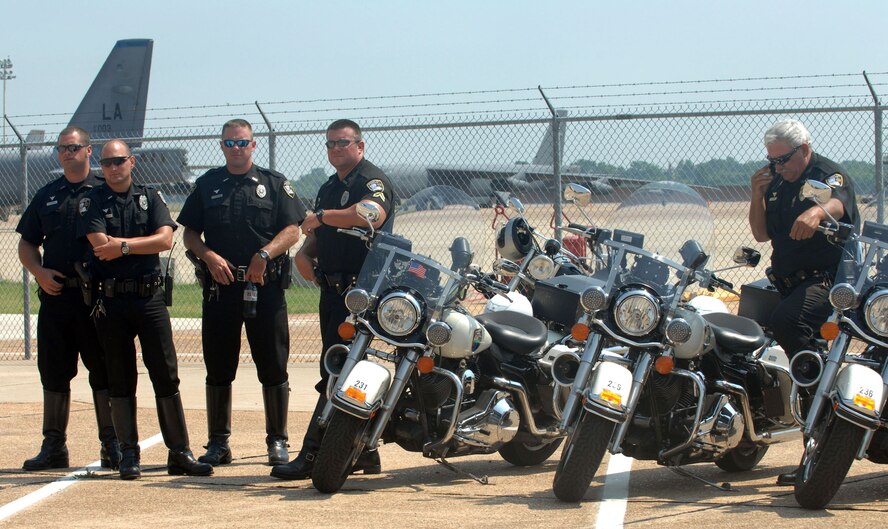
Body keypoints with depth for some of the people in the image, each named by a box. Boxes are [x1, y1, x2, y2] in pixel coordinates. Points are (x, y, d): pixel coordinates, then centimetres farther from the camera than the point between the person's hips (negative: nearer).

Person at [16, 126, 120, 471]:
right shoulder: (47, 195, 15)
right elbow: (26, 244, 17)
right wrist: (39, 272, -2)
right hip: (55, 295, 4)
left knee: (104, 372, -1)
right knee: (53, 373, 7)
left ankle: (112, 445, 5)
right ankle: (53, 446, 15)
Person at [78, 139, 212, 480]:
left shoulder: (150, 197, 10)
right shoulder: (92, 202, 5)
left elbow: (165, 239, -5)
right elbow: (100, 245, -11)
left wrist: (123, 245, -10)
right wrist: (142, 242, -5)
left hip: (150, 297, 1)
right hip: (111, 300, -1)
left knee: (166, 375, -2)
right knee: (120, 379, 4)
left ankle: (179, 453, 1)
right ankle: (128, 453, 10)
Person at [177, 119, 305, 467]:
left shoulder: (274, 183, 8)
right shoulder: (207, 184, 13)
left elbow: (292, 230, 0)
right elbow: (189, 234, 12)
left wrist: (264, 254, -16)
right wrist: (210, 256, -8)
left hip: (266, 285, -2)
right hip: (220, 286, 2)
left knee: (273, 369, -1)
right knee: (218, 369, 6)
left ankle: (277, 441, 7)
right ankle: (218, 442, 14)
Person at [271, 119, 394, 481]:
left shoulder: (371, 180, -7)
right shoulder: (328, 188, 23)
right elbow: (318, 234, 29)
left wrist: (323, 217, -20)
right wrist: (304, 252, 6)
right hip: (332, 288, 10)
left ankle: (312, 453, -15)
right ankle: (364, 453, 19)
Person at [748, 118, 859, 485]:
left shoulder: (830, 175, -7)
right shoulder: (777, 183, 17)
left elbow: (837, 203, -30)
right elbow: (761, 234, 16)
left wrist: (816, 212, -54)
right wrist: (757, 196, -1)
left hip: (828, 278, -8)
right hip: (788, 282, 8)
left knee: (786, 322, -35)